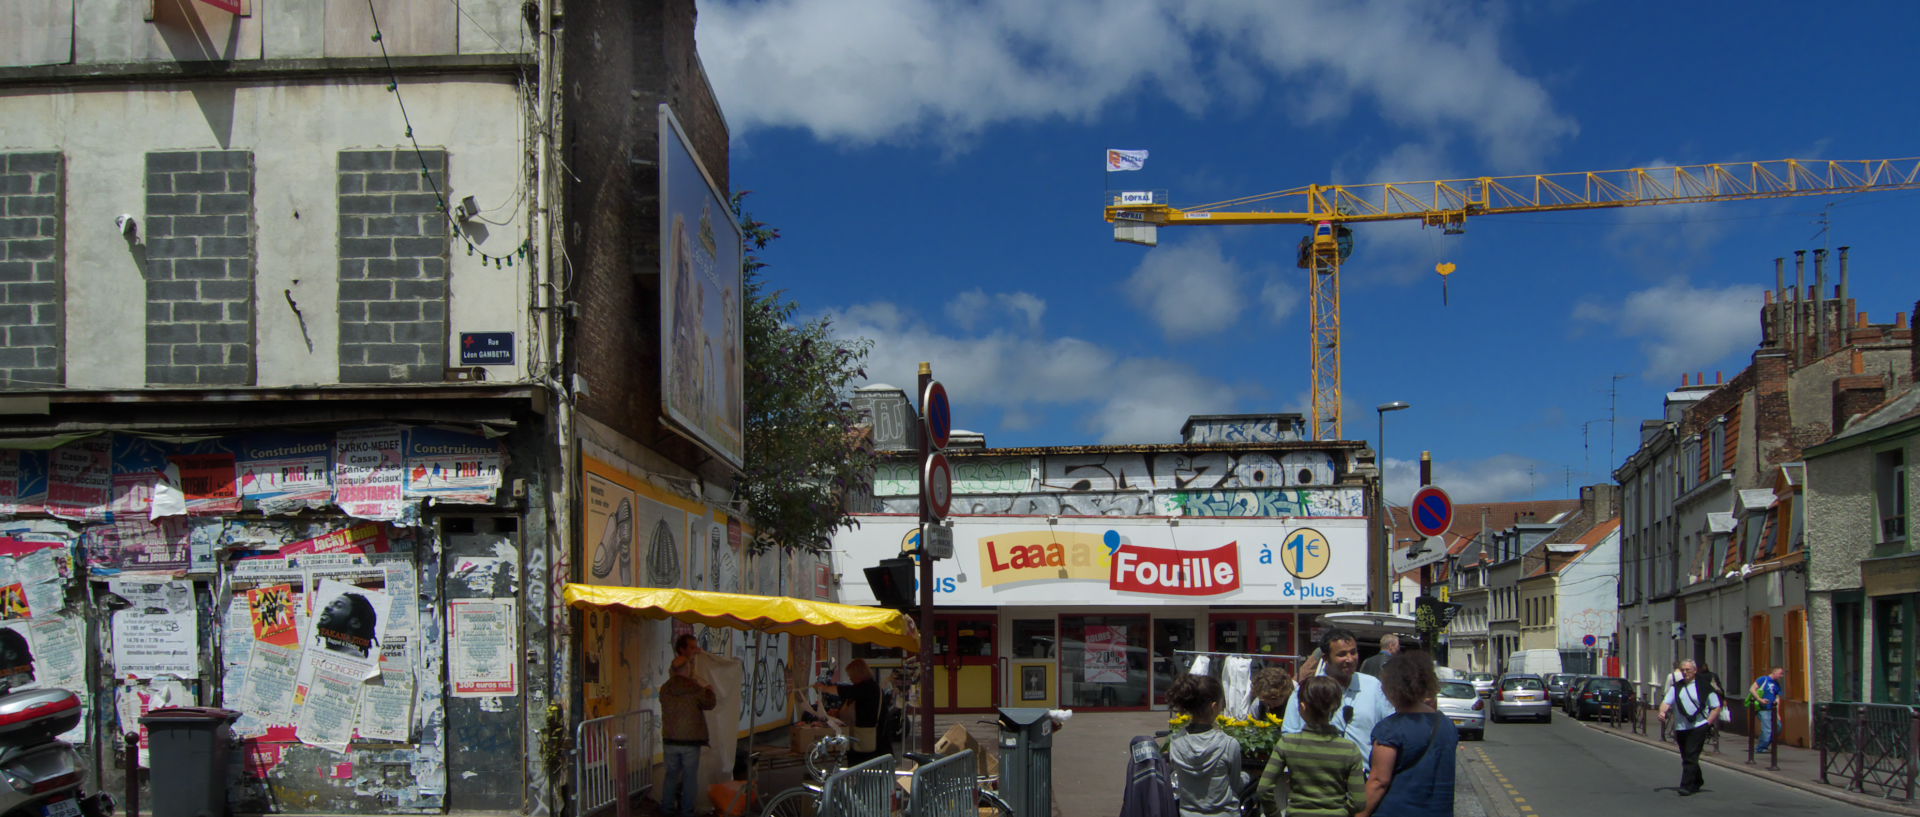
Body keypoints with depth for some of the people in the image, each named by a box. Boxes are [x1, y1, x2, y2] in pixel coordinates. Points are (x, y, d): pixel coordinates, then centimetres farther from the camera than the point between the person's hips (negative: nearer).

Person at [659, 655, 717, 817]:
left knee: (672, 774, 16)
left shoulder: (664, 689, -1)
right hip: (691, 740, -4)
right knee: (689, 777, 6)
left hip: (670, 739, 4)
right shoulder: (695, 688, -13)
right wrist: (709, 690, 20)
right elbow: (709, 704, 0)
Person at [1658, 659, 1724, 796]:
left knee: (1691, 757, -12)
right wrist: (1662, 712, -19)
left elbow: (1717, 707, 2)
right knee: (1686, 757, 13)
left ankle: (1687, 786, -13)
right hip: (1680, 728, 5)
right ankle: (1697, 781, 32)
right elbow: (1666, 702, 3)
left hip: (1698, 727, -5)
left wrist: (1708, 722, -7)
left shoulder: (1704, 687, 0)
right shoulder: (1676, 687, 12)